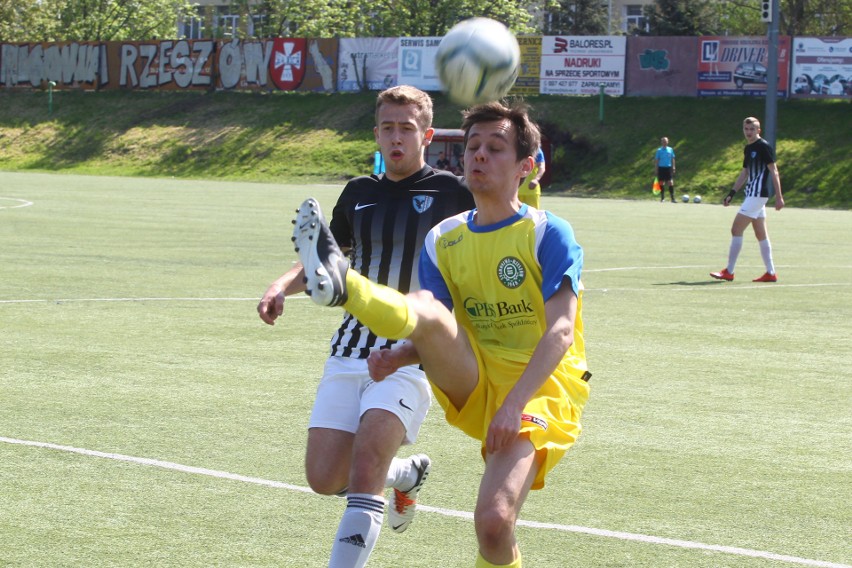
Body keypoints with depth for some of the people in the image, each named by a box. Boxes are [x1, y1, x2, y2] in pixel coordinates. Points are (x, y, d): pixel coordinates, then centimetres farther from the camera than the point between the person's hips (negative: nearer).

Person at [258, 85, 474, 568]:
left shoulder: (450, 192, -1)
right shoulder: (359, 194, 13)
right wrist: (283, 286, 6)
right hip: (351, 348, 5)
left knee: (365, 464, -23)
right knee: (325, 478, 2)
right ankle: (406, 473, 32)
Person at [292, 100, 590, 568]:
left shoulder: (549, 235, -4)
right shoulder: (443, 240, 11)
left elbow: (560, 331, -15)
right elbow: (435, 338, 6)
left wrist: (514, 404, -29)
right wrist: (399, 356, -18)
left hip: (539, 389, -4)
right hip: (473, 384, 4)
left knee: (494, 520, -27)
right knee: (427, 313, -26)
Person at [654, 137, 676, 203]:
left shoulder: (670, 149, 6)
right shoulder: (659, 150, 2)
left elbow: (672, 159, 12)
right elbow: (656, 160, 3)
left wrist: (673, 167, 5)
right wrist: (656, 170, -1)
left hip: (668, 167, 1)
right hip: (661, 168, -1)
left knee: (671, 182, -8)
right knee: (661, 183, 3)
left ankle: (672, 198, -8)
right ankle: (662, 198, 13)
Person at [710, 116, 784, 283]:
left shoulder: (764, 147, -11)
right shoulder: (748, 149, 15)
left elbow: (774, 172, -14)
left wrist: (779, 196, -18)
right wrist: (731, 194, 17)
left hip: (758, 194, -9)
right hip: (751, 194, 9)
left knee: (736, 229, -10)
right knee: (761, 234, 10)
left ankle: (729, 271, -6)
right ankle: (770, 273, 12)